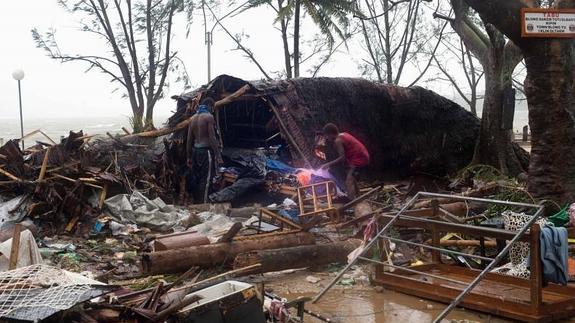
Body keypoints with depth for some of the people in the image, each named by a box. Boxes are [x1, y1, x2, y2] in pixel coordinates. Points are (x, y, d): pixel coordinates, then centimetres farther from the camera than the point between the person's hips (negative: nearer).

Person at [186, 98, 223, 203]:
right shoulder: (209, 117, -9)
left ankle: (196, 202, 19)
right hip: (206, 151, -7)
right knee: (206, 179, -6)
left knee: (195, 178, 12)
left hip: (195, 151, 7)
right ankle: (203, 204, -8)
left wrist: (189, 157, 18)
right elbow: (212, 138, -15)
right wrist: (218, 156, -15)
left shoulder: (193, 117, 12)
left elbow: (189, 140, 12)